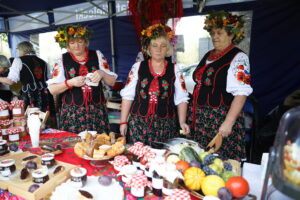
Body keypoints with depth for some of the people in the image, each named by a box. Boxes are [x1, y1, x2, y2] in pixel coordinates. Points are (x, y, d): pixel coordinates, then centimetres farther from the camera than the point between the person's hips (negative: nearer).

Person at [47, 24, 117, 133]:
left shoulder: (97, 55, 6)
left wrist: (102, 73, -13)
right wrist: (70, 83, -15)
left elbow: (112, 82, 7)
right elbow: (52, 89, 1)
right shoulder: (62, 60, 4)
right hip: (72, 112, 0)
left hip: (97, 111, 1)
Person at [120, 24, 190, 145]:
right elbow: (127, 95, 3)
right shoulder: (138, 67, 4)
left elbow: (181, 99, 4)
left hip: (165, 125, 0)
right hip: (138, 123, 0)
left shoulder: (174, 70, 5)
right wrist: (123, 122, 0)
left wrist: (182, 122, -7)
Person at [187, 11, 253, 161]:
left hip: (221, 120, -6)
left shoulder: (238, 58, -8)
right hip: (200, 119, 7)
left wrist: (228, 123, -23)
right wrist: (192, 116, 16)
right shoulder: (208, 56, 14)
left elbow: (241, 93, -16)